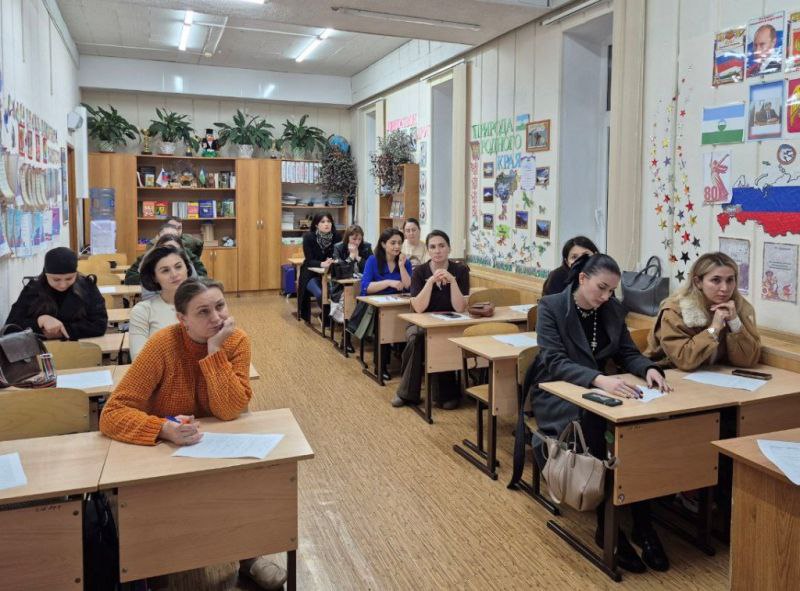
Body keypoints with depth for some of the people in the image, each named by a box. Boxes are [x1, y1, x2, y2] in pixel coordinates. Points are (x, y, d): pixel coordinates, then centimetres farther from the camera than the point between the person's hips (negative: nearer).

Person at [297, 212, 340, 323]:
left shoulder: (335, 236, -7)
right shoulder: (309, 237, -16)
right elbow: (309, 261, -20)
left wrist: (332, 262, -29)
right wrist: (322, 264, -40)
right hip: (311, 274, -3)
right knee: (320, 294, -29)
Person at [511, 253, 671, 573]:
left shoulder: (613, 309, 3)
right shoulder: (551, 306, -14)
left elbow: (627, 352, 5)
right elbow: (555, 362, -23)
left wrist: (648, 369, -19)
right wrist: (599, 379, -40)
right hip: (556, 394, -5)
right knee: (590, 423, -36)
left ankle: (643, 524, -16)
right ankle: (606, 526, -23)